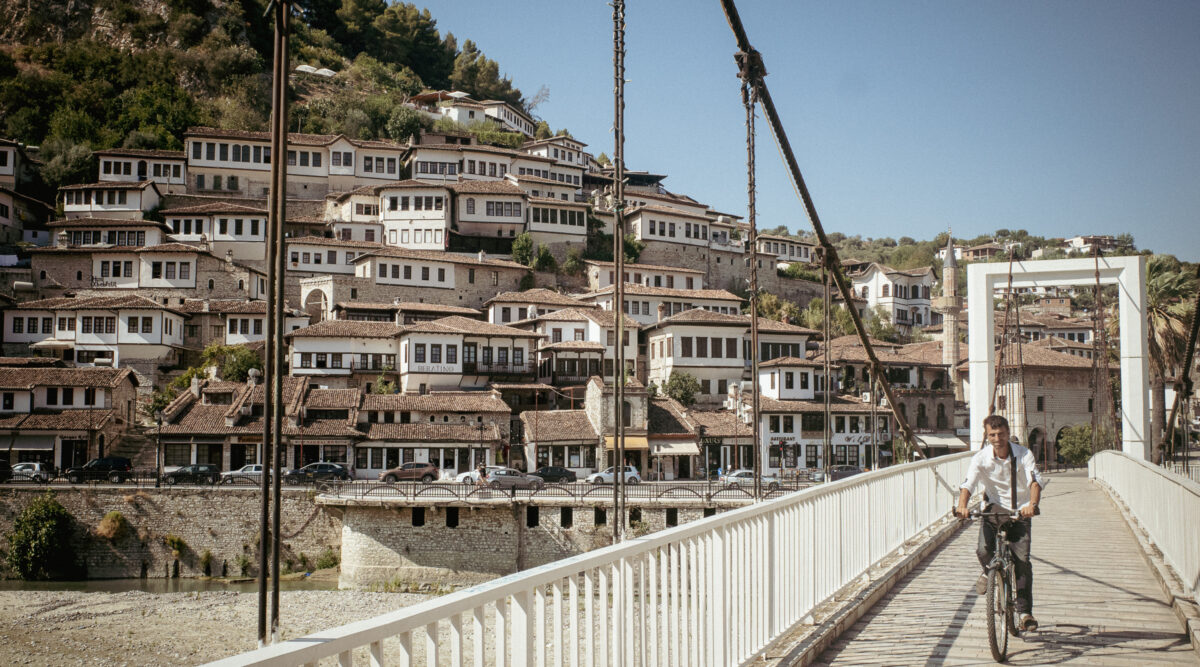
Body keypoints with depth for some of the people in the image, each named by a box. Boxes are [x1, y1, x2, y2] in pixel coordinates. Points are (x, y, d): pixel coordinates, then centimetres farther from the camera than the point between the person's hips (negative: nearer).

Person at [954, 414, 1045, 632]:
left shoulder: (1023, 454, -11)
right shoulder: (981, 458, -10)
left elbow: (1035, 481, -24)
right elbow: (968, 483, -22)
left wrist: (1032, 504, -45)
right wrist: (962, 506, -42)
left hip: (1020, 511, 0)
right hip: (994, 508, 0)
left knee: (1022, 560, -10)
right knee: (983, 550, -22)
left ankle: (1024, 611, 1)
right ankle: (989, 572, 15)